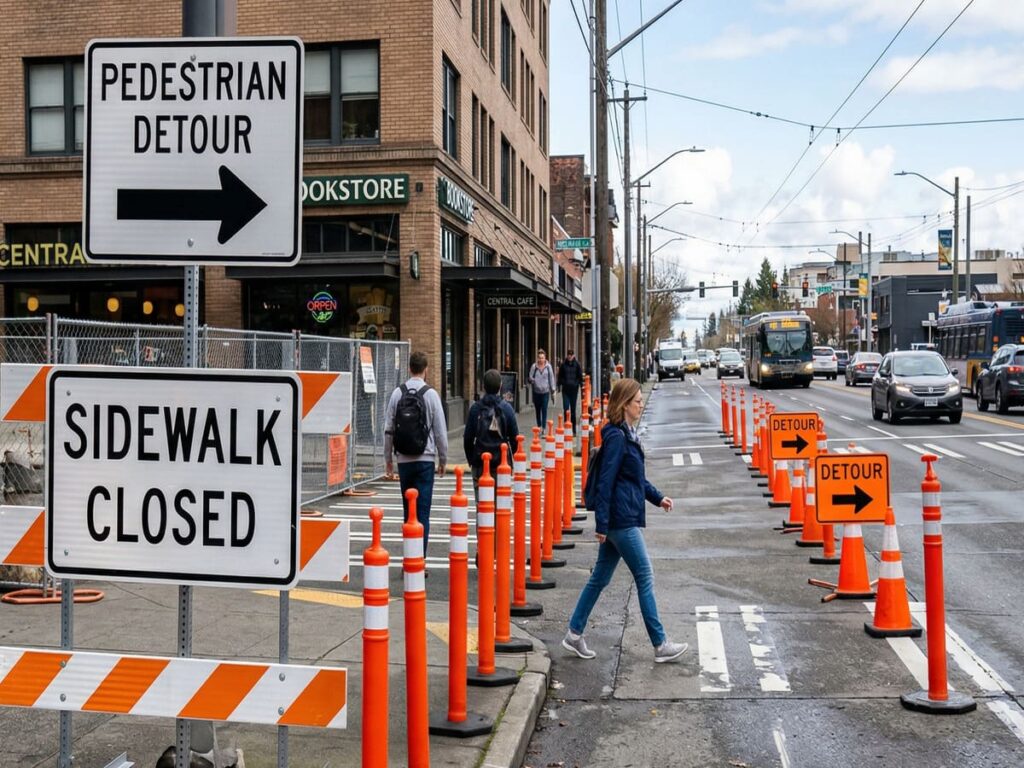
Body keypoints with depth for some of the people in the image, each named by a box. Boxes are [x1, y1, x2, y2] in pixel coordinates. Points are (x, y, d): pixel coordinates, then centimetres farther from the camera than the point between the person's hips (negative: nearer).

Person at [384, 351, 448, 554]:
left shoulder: (398, 393, 1)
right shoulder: (431, 394, -6)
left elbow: (388, 429, 4)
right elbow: (440, 430, -4)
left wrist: (388, 457, 15)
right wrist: (443, 459, 7)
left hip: (403, 460, 3)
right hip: (425, 459, -3)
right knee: (423, 511, -2)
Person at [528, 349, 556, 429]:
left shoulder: (548, 366, -1)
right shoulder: (534, 366, -2)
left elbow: (551, 377, 4)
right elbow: (530, 377, 3)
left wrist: (552, 388, 4)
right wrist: (531, 380, -21)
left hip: (545, 391, -1)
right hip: (536, 391, 1)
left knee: (544, 410, -8)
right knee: (537, 410, 10)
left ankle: (544, 427, -7)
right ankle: (539, 426, 23)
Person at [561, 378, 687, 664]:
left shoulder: (628, 434, 13)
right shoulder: (617, 437, -17)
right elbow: (605, 481, -19)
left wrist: (657, 497, 19)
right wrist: (602, 524, -20)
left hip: (618, 521, 10)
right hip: (622, 520, -10)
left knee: (600, 577, 14)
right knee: (645, 578, -2)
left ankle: (574, 634, 21)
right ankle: (660, 645, 7)